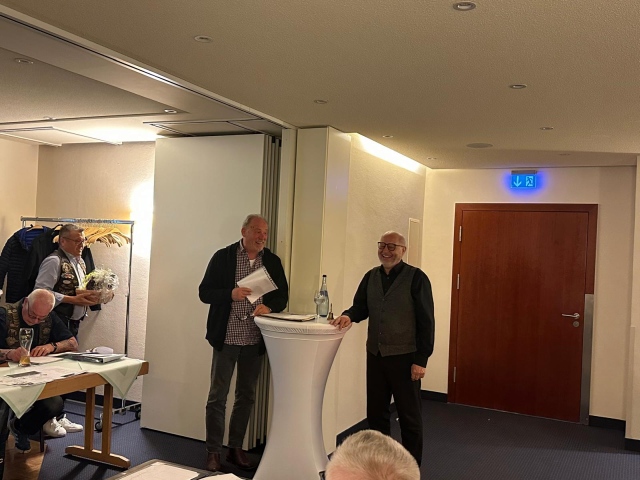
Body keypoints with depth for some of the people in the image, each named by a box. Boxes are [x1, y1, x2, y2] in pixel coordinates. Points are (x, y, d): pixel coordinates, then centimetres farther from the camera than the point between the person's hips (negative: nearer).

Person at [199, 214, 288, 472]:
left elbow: (282, 295, 8)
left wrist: (269, 306, -13)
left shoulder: (272, 261, 6)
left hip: (255, 340, 4)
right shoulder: (223, 257, -3)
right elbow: (205, 292, -4)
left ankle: (236, 448, 27)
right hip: (226, 337, -3)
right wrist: (231, 294, -21)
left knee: (246, 396, 13)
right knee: (217, 397, 2)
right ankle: (213, 452, 14)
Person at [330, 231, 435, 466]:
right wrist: (349, 315, -12)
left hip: (405, 357, -5)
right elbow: (361, 305, 13)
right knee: (375, 412, 15)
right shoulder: (370, 277, 9)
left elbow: (426, 321, -11)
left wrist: (421, 359, -15)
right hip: (375, 355, 6)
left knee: (409, 416, 8)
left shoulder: (416, 278, -9)